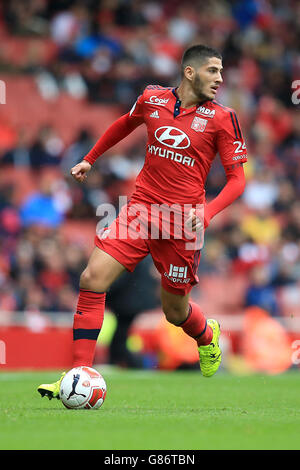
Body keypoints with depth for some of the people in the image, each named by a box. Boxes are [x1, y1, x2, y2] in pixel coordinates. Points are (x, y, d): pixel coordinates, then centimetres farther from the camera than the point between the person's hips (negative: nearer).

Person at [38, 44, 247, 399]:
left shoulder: (221, 118, -5)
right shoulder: (152, 98, 3)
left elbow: (236, 178, -4)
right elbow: (126, 124, 26)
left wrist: (208, 211, -21)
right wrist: (90, 159, 27)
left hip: (182, 222, -2)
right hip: (140, 209, 2)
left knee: (175, 311, 8)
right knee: (92, 279, -14)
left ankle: (208, 335, 45)